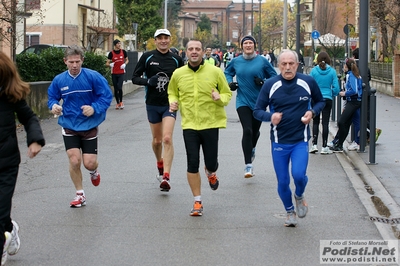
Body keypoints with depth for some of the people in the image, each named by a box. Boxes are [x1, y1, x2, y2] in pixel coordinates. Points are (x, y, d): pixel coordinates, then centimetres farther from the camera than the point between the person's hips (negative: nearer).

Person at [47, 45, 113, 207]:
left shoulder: (93, 77, -11)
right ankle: (80, 195, 13)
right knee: (74, 160, -9)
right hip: (69, 126, 1)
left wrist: (94, 108, -24)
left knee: (89, 163, -3)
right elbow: (52, 98, 9)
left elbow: (107, 96, -9)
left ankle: (93, 172, 39)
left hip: (89, 126, -1)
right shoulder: (59, 80, -3)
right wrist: (53, 105, -14)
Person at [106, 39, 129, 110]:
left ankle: (121, 102, 3)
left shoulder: (123, 51, 2)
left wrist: (125, 64, -4)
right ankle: (117, 103, 15)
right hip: (114, 73, 1)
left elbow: (127, 60, 16)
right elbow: (107, 63, 2)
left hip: (121, 73, 0)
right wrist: (110, 64, -20)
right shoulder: (111, 53, -2)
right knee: (115, 89, 4)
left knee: (119, 87, -15)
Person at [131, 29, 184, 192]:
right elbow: (135, 77, 1)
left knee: (167, 138, -16)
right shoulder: (147, 57, -1)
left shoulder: (176, 59, 2)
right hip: (152, 104, 1)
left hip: (170, 103, -1)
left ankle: (166, 177, -18)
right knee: (157, 140, 12)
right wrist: (148, 81, -18)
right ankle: (160, 164, 42)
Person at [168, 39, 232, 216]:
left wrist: (220, 98, -16)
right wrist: (173, 102, -2)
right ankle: (197, 202, 11)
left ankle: (211, 173, 45)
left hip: (211, 124, -1)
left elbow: (227, 93, 6)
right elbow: (172, 93, 19)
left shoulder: (215, 72, -2)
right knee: (192, 164, -3)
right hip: (189, 125, 1)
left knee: (211, 162, 5)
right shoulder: (178, 74, 3)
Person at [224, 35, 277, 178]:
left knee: (255, 131, 14)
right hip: (243, 102, -1)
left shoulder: (262, 61, -3)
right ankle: (248, 165, -13)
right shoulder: (236, 62, 2)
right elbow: (227, 73, 21)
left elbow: (274, 77, 4)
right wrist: (230, 83, 1)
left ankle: (252, 148, 51)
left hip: (259, 102, 1)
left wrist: (263, 83, -15)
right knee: (247, 130, -15)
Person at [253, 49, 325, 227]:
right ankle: (290, 211, 33)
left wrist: (312, 112, -9)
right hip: (279, 142, 1)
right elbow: (257, 111, -2)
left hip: (301, 140, -1)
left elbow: (320, 102, 12)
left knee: (299, 174, -19)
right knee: (282, 182, 5)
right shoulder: (270, 85, -6)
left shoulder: (308, 82, -3)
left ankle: (299, 196, 17)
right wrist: (270, 116, -23)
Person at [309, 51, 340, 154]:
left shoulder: (314, 70, -6)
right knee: (325, 123, 4)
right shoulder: (332, 71, -5)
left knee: (315, 122, 10)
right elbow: (336, 87, -4)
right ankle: (324, 147, 6)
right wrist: (333, 95, 16)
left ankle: (314, 145, 3)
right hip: (327, 99, 0)